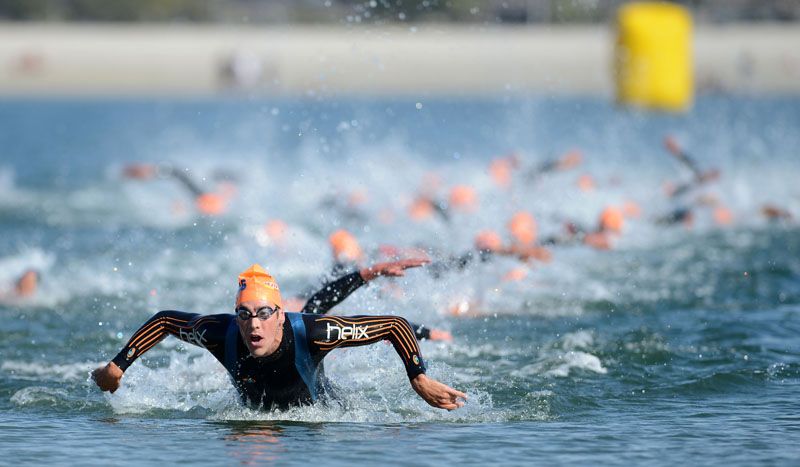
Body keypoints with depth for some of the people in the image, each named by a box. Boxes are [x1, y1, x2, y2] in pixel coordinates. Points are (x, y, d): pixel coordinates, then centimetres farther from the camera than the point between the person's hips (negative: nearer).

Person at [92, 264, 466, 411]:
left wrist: (420, 380, -39)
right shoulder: (222, 335, -34)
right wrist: (117, 367, -13)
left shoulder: (311, 333, -41)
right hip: (255, 417, 2)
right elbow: (163, 321, -15)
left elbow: (396, 325, -35)